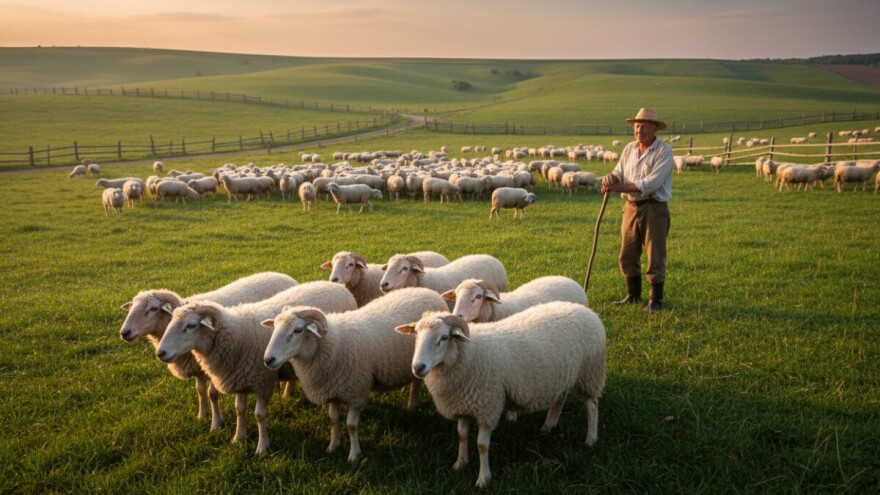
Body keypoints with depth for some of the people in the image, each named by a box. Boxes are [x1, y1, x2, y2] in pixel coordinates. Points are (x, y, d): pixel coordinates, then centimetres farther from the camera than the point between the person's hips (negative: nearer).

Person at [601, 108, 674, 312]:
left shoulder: (664, 151, -10)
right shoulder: (629, 149, 10)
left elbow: (652, 183, -20)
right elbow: (619, 173, 6)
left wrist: (621, 187, -24)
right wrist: (611, 178, -20)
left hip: (654, 208, -6)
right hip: (631, 207, 6)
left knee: (655, 256, 1)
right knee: (627, 255, 12)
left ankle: (656, 300, 13)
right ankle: (633, 295, 27)